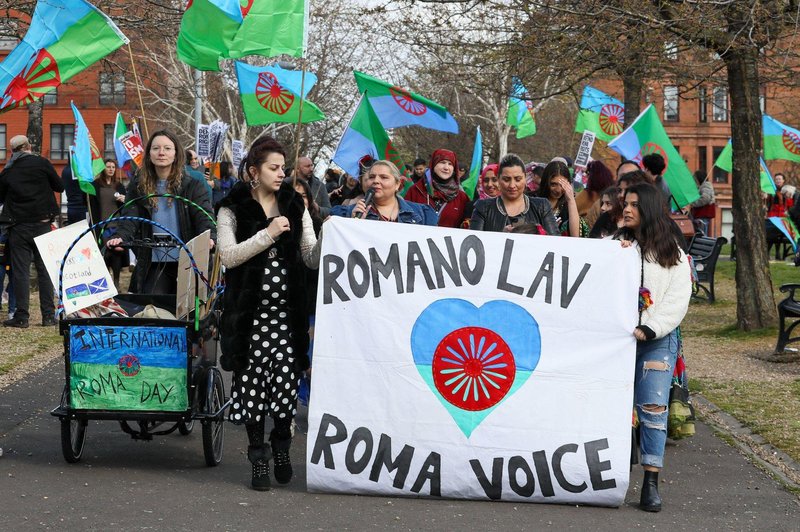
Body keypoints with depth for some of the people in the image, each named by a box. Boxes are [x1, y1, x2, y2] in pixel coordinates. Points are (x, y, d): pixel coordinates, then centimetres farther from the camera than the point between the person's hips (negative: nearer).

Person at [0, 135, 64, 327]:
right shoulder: (42, 163, -3)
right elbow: (60, 187, 4)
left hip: (18, 226, 0)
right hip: (42, 223, 0)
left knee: (20, 271, 2)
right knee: (45, 269, 6)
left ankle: (22, 316, -1)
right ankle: (49, 315, 5)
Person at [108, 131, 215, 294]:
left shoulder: (193, 186, 1)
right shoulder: (138, 186, 6)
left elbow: (204, 217, -11)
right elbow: (129, 218, -4)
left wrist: (209, 237, -33)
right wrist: (120, 237, -26)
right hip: (153, 264, 1)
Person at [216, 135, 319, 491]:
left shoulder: (295, 206, 12)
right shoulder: (233, 208, 3)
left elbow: (311, 258, 8)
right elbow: (228, 256, -9)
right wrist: (268, 234, -14)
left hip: (287, 310, 2)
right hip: (250, 311, -2)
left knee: (287, 375, -5)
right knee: (252, 380, -1)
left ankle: (281, 445, 17)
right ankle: (258, 456, 11)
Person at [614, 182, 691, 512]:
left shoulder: (673, 255, 9)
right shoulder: (614, 244, 12)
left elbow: (677, 301, 0)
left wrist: (648, 330, -13)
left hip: (658, 339, -1)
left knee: (654, 407, -11)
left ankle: (651, 484, -10)